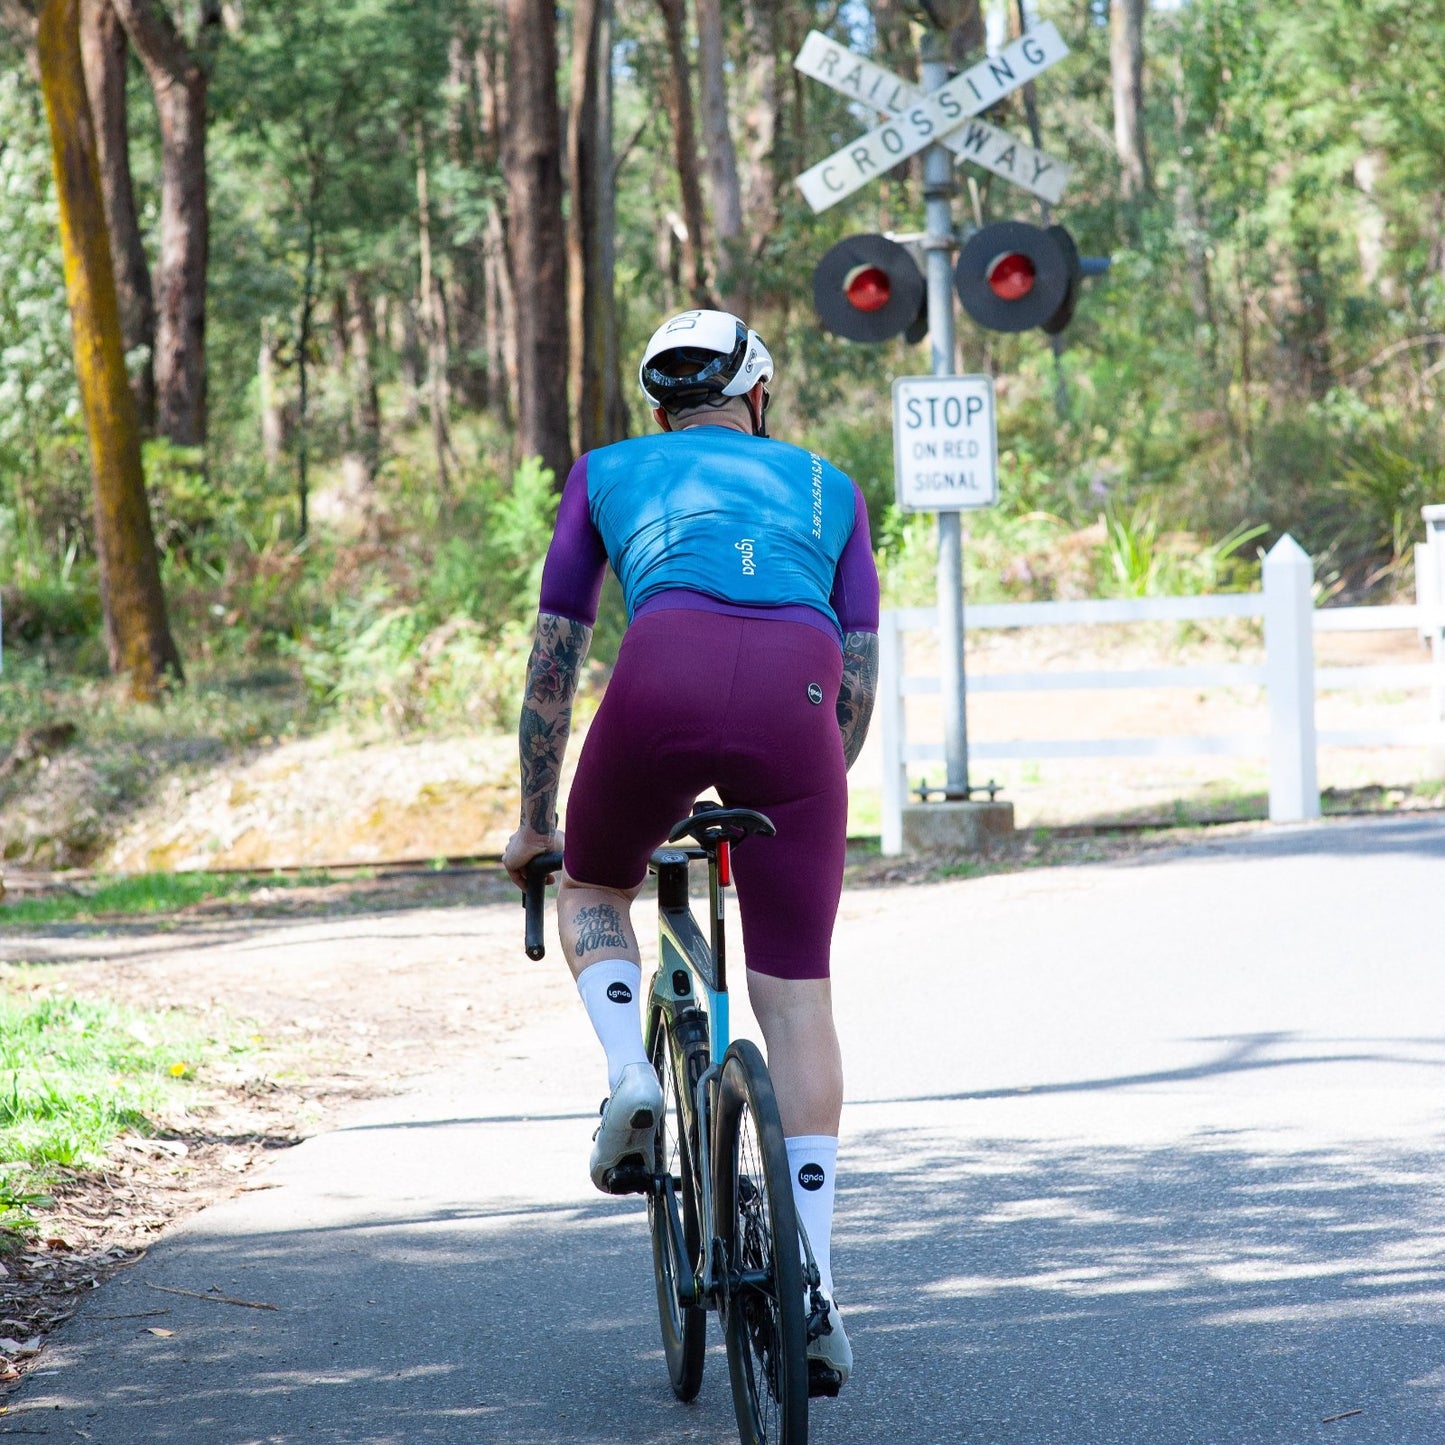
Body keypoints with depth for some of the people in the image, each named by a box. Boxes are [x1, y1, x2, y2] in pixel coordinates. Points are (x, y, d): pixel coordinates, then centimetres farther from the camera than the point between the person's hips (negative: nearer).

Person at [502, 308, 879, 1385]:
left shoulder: (610, 473, 31)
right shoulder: (826, 486, 33)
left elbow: (554, 660, 30)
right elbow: (861, 674, 28)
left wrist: (535, 824, 38)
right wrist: (816, 793, 42)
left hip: (667, 676, -1)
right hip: (798, 696, 1)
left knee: (594, 890, 29)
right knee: (796, 992, 7)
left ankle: (628, 1068, 0)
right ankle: (813, 1288, 2)